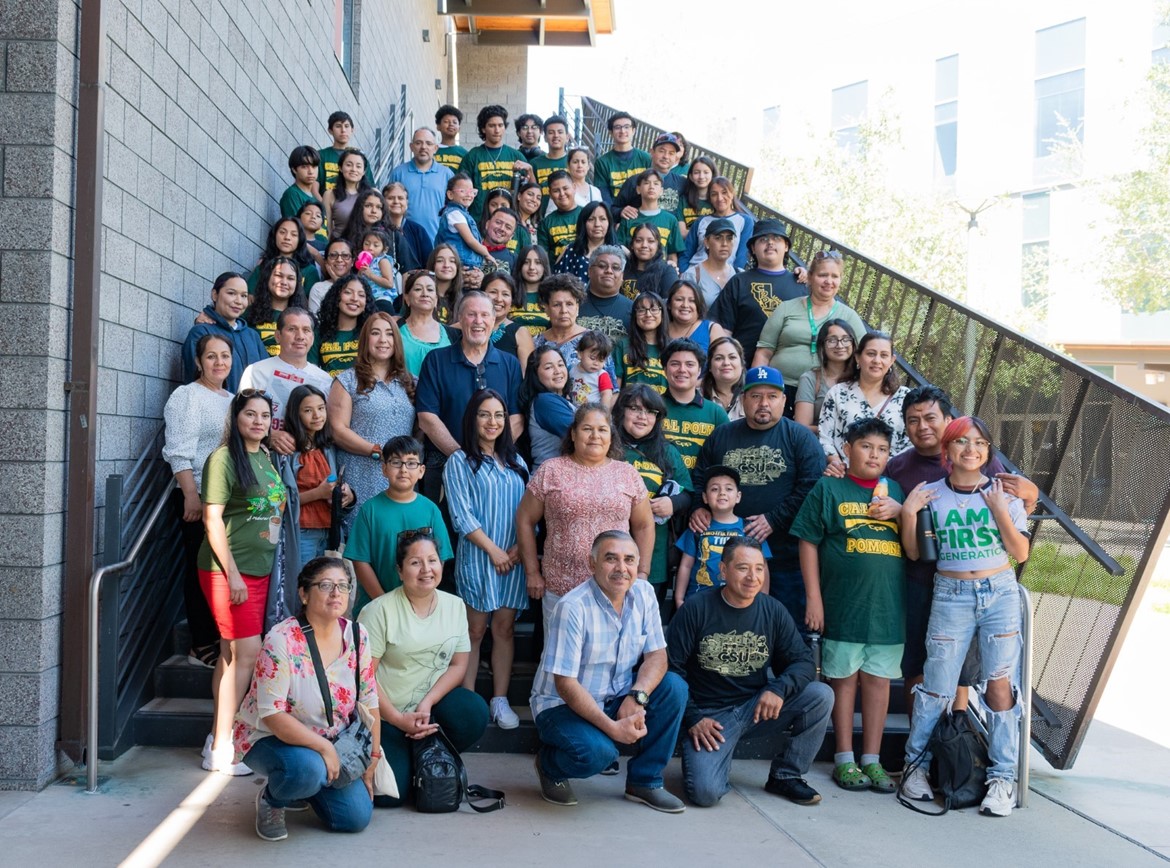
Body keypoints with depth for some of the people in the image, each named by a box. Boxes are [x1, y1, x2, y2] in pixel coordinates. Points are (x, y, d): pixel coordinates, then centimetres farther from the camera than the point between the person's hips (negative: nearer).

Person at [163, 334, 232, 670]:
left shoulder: (233, 400, 18)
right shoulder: (187, 396, -6)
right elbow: (179, 453, -14)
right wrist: (191, 497, -21)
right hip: (200, 498, -7)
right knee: (202, 569, -2)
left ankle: (218, 639, 17)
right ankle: (202, 646, 4)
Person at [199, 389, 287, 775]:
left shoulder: (265, 458, 12)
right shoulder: (224, 458, -11)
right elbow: (213, 519, -15)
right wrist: (232, 574, -17)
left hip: (259, 569, 8)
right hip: (228, 570, -8)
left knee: (232, 653, 13)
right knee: (247, 652, -9)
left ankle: (218, 736, 23)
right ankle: (220, 750, 0)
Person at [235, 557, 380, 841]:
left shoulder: (357, 636, -7)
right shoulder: (281, 641, -24)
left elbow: (368, 703, 0)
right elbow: (272, 715, -26)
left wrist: (372, 760, -1)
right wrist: (324, 748, -28)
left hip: (329, 741, 6)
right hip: (269, 738, -5)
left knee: (357, 818, -6)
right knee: (307, 769, -37)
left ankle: (306, 788, 23)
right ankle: (271, 799, -2)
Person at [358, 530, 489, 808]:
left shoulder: (454, 605, 2)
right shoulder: (380, 610, -11)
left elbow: (458, 665, 0)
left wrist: (427, 704, -16)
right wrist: (399, 720, -17)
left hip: (434, 701, 4)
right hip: (386, 713, -4)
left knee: (474, 713, -27)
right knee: (390, 795, -19)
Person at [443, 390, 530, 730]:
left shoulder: (516, 462, 15)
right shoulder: (460, 462, 1)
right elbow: (462, 516, -7)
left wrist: (520, 547, -6)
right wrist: (493, 550, -11)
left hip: (514, 558, 4)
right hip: (477, 557, -4)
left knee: (504, 628, 5)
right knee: (475, 630, 0)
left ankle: (500, 700, 10)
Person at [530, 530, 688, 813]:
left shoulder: (643, 594, -4)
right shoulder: (573, 607, -23)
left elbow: (657, 655, -4)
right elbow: (565, 684, -23)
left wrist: (637, 696, -25)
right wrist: (612, 727, -29)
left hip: (616, 698, 6)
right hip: (562, 705, -6)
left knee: (674, 687, -16)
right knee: (597, 752, -33)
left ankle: (644, 781, -1)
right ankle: (550, 764, 4)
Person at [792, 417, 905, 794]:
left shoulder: (896, 491, 13)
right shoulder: (828, 488, 3)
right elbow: (808, 542, 0)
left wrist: (900, 511, -6)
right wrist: (813, 597, -6)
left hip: (888, 606, 3)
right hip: (843, 604, -3)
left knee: (878, 679, 8)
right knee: (844, 678, 4)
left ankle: (872, 760, 17)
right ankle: (844, 760, 15)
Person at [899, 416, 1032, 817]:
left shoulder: (1005, 494, 3)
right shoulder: (930, 495, 4)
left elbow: (1021, 554, -1)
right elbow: (913, 553, 6)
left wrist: (1000, 511, -11)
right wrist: (909, 513, -7)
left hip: (1000, 593, 0)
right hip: (951, 596, 0)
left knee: (1000, 686, 0)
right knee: (936, 687, 0)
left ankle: (1002, 776, 11)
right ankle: (916, 763, 19)